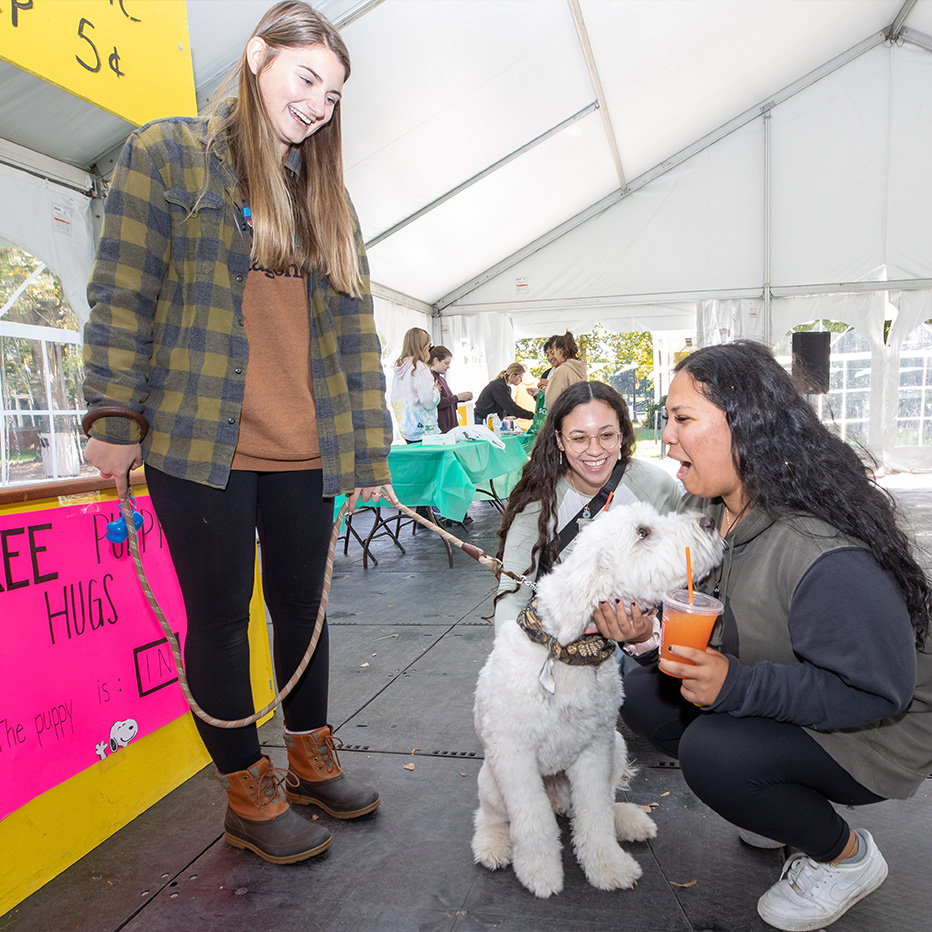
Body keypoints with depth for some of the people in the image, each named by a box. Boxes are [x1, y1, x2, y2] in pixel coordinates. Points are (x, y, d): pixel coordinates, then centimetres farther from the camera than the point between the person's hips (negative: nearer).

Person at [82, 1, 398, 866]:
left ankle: (310, 760, 33)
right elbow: (122, 293, -2)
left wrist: (371, 446, 7)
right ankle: (247, 793, 23)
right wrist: (114, 418, -9)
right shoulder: (168, 154, 4)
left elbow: (354, 329, 12)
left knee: (302, 606, 13)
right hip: (198, 442, -4)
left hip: (305, 453, 5)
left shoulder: (327, 198, 17)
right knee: (221, 615, 5)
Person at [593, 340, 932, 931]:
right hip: (786, 695, 8)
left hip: (873, 732, -8)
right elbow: (718, 623, 4)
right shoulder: (719, 511, -6)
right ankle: (783, 804, 17)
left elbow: (879, 689, -30)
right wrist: (654, 632, -16)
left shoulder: (827, 555, -35)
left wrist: (738, 684, -36)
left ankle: (848, 857, 4)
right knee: (645, 695, -5)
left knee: (711, 751, -28)